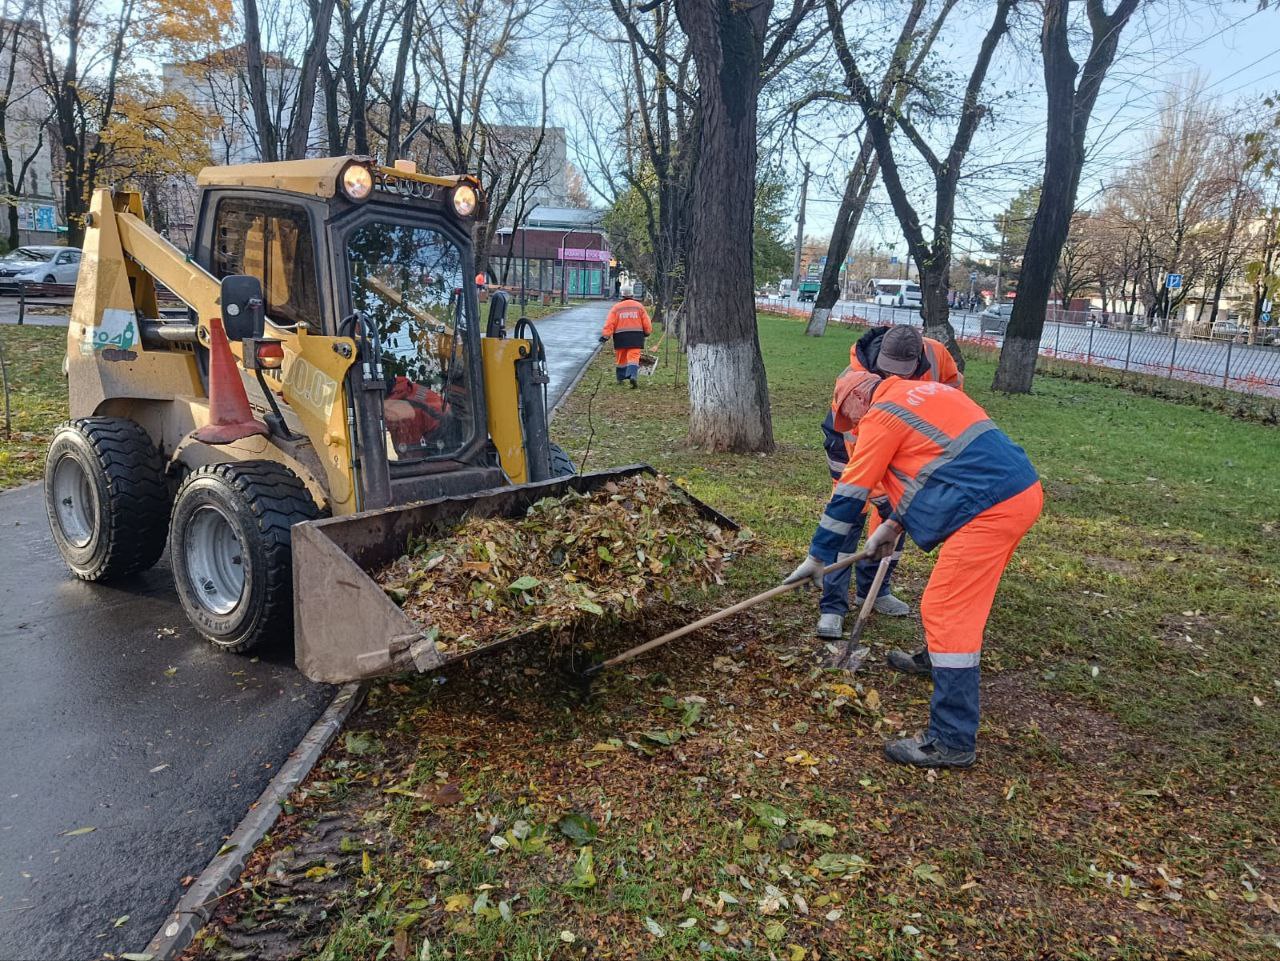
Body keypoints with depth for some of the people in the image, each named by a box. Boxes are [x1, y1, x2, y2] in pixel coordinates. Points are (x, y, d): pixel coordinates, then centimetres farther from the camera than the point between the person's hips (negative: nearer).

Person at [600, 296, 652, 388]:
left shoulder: (616, 307, 3)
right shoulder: (639, 306, 6)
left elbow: (610, 323, -6)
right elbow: (646, 322, 7)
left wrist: (605, 335, -7)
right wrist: (647, 332, 23)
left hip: (621, 337, 0)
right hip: (636, 336, 0)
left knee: (621, 358, 13)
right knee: (633, 356, -6)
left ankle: (621, 378, 24)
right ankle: (633, 375, -29)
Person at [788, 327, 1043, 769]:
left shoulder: (883, 415, -5)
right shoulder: (926, 393, 23)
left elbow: (850, 493, -3)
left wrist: (817, 557, 5)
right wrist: (893, 524, 26)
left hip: (990, 508, -10)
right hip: (1022, 489, 10)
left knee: (946, 610, -7)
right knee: (962, 595, 29)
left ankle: (952, 741, -4)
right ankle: (936, 659, 52)